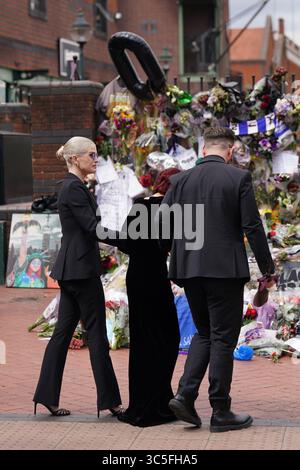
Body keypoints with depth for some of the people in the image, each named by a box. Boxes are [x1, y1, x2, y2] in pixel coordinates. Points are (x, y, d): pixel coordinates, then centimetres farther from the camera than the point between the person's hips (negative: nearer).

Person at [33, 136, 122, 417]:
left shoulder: (71, 187, 17)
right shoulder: (74, 188, -14)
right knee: (96, 333, -4)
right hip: (81, 268, -10)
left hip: (69, 269, 10)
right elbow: (93, 228, -19)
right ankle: (109, 399, 1)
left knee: (63, 331, 9)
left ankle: (47, 396, 10)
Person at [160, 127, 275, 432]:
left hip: (189, 270, 4)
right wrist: (267, 268, 0)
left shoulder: (181, 180, 5)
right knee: (223, 338, 3)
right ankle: (220, 412, 7)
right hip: (225, 269, -4)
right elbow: (252, 227, -7)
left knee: (204, 333, 19)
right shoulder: (239, 178, -5)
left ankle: (185, 395, 3)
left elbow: (161, 224, 3)